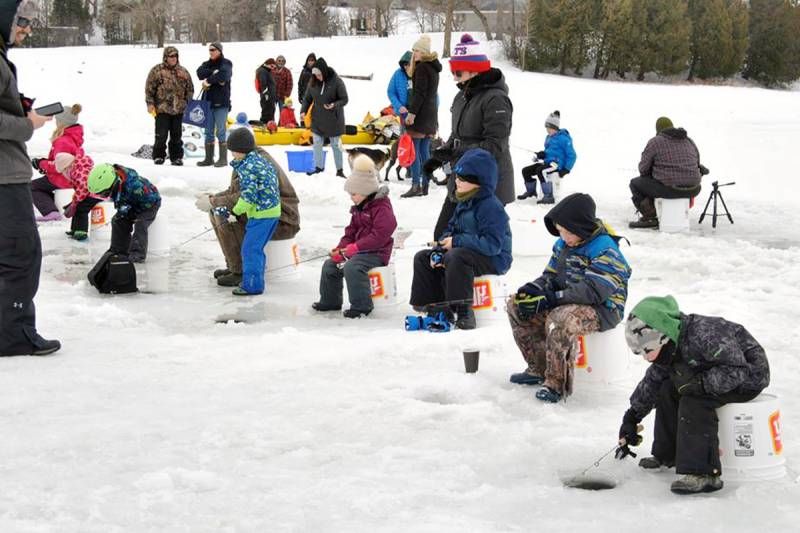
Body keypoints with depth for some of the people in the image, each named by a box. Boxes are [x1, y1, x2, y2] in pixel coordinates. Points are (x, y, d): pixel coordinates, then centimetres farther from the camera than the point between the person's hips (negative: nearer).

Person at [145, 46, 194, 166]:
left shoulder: (183, 71, 10)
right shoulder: (157, 70, -1)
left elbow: (190, 88, 17)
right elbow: (149, 88, -2)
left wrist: (187, 102, 9)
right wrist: (150, 103, -7)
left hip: (178, 109, 3)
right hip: (162, 108, -3)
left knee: (176, 135, 8)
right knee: (161, 135, -4)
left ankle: (176, 157, 16)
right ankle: (158, 156, 7)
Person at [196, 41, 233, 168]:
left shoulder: (226, 63, 0)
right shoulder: (207, 64, 16)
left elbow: (223, 74, -19)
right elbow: (200, 73, -4)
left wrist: (209, 80, -11)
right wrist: (214, 72, -16)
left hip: (221, 102, -6)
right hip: (208, 101, 6)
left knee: (221, 132, -6)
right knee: (208, 132, 8)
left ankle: (223, 158, -1)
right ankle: (209, 158, 14)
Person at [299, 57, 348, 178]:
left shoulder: (336, 81, -16)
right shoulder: (313, 82, -4)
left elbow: (344, 99, -11)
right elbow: (307, 98, 5)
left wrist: (334, 105, -30)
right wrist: (303, 110, -10)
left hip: (333, 119, -4)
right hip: (317, 119, 4)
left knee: (336, 145, 7)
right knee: (317, 143, 8)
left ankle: (339, 170, 15)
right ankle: (318, 167, 21)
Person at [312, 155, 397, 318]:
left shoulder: (382, 207, -17)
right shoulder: (358, 208, 13)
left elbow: (379, 236, -25)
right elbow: (351, 232, 16)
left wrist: (355, 247, -26)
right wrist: (340, 249, -2)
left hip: (377, 253, -10)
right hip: (360, 250, 10)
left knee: (351, 267, -33)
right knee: (330, 265, 5)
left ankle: (361, 305, -24)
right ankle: (330, 301, 20)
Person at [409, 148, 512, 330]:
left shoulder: (491, 206, -20)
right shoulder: (463, 204, 10)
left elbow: (492, 244, -29)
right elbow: (451, 229, 15)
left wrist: (457, 241, -24)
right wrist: (439, 251, -6)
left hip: (493, 259, -10)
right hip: (467, 252, 10)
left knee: (455, 257, -39)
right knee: (422, 258, 8)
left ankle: (463, 312, -34)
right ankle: (435, 305, 4)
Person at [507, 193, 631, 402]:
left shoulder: (605, 250, -19)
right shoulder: (563, 244, 8)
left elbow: (594, 291, -27)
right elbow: (551, 275, 14)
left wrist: (552, 298, -28)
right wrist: (533, 289, -10)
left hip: (603, 309, -9)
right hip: (567, 302, 9)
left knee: (560, 319, -38)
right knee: (516, 305, 1)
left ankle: (557, 383, -26)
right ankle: (539, 369, 6)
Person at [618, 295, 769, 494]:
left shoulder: (705, 334, -32)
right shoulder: (670, 346, -2)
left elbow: (736, 369, -33)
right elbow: (652, 381, 11)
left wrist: (700, 383, -37)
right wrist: (632, 417, 10)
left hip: (750, 376, -9)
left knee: (693, 400, -27)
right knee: (668, 388, 2)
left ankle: (704, 473, -31)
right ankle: (667, 455, 18)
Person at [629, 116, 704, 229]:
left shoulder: (655, 142, -1)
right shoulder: (690, 141, 17)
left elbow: (643, 169, 0)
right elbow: (697, 164, 23)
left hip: (668, 189, -5)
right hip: (692, 191, 5)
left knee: (635, 183, 17)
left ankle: (649, 217, 7)